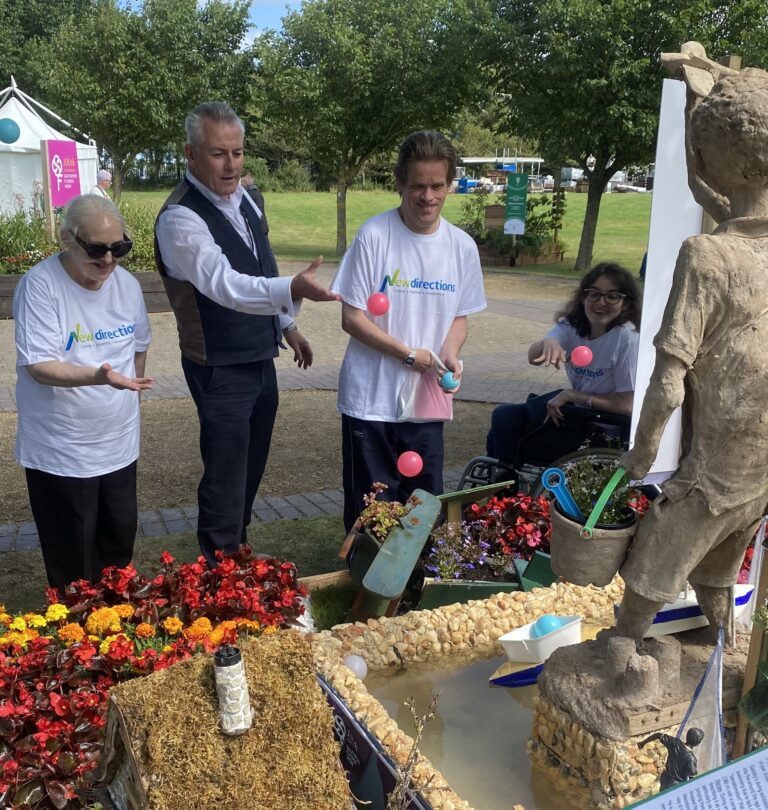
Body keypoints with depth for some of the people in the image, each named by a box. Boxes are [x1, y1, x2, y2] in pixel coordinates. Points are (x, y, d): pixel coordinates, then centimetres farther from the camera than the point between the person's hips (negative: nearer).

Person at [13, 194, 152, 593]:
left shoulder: (127, 283, -1)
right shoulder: (40, 284, -18)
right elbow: (38, 365, -23)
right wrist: (98, 376, -38)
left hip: (118, 443, 6)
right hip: (60, 451, -5)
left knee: (121, 534, 17)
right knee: (72, 553, 4)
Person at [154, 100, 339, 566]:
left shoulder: (244, 199, 4)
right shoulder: (180, 219, -23)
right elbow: (225, 284, -38)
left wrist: (287, 326, 18)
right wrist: (294, 290, -53)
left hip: (261, 359, 8)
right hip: (220, 369, -8)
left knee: (252, 463, 21)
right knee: (226, 473, 1)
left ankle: (238, 548, 41)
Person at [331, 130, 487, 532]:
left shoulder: (462, 246, 2)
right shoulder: (374, 235, -11)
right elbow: (351, 318, -9)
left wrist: (450, 353, -8)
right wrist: (410, 355, -14)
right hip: (371, 398, -3)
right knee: (370, 509, 7)